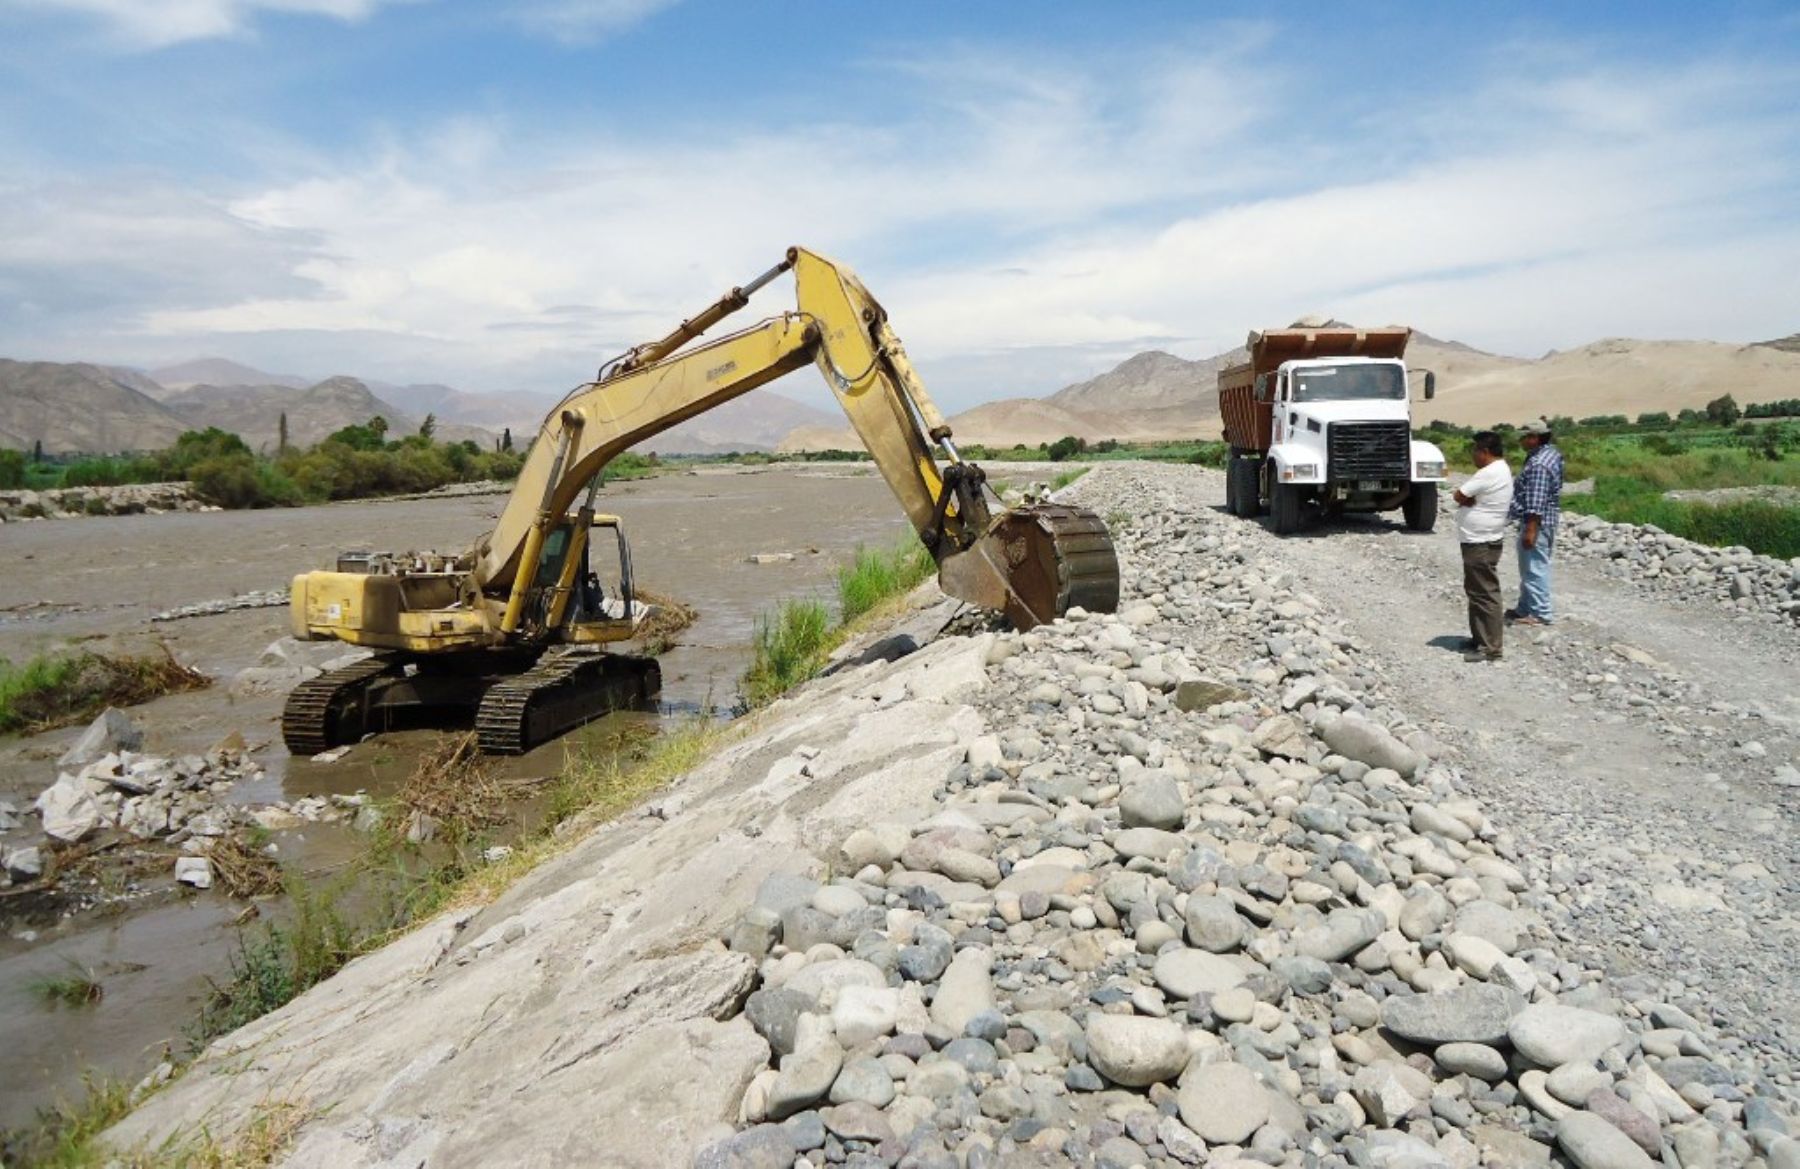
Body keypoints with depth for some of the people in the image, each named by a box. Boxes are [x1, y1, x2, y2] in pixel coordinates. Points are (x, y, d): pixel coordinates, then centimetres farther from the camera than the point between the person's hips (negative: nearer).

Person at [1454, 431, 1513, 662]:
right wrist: (1471, 499, -6)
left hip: (1481, 543, -11)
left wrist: (1468, 499, 1)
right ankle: (1480, 638, 27)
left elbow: (1459, 496, -16)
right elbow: (1466, 497, 13)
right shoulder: (1501, 470, 14)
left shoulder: (1489, 474, -20)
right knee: (1477, 591, 18)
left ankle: (1490, 648, -5)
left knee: (1485, 594, -7)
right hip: (1480, 540, 11)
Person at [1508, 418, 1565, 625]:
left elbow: (1536, 501, -25)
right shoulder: (1550, 452, 13)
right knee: (1530, 568, 18)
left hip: (1536, 523, -11)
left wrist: (1531, 530, -26)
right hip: (1546, 520, 11)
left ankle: (1541, 613, 1)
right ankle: (1526, 608, 27)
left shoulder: (1539, 464, -21)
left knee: (1535, 567, -4)